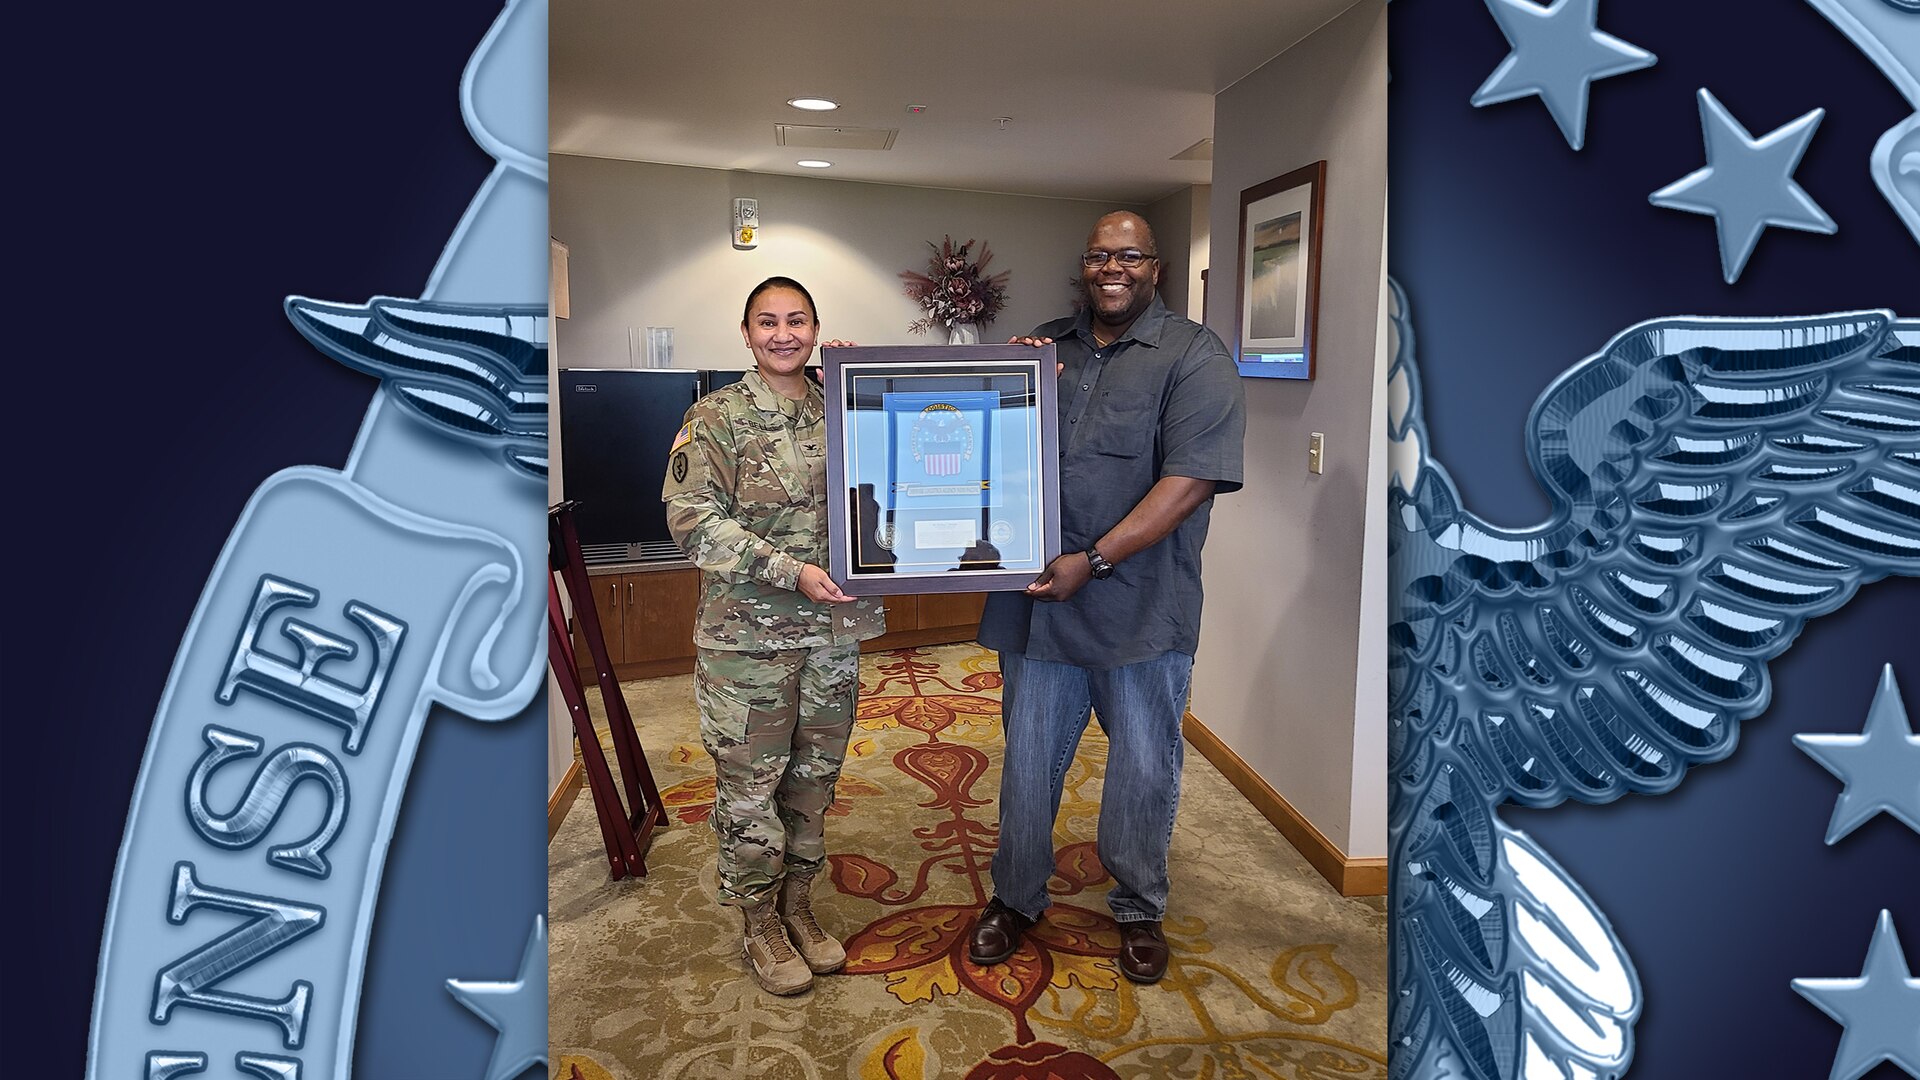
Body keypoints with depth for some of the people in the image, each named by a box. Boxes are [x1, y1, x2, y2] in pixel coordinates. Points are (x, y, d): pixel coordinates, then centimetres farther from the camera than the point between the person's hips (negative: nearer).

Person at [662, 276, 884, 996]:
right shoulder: (716, 417, -6)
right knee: (750, 787, 6)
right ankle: (760, 926, 25)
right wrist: (791, 571, -21)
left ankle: (798, 908, 33)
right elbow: (693, 519, -13)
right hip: (747, 637, -4)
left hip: (832, 632, 4)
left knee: (813, 778, 15)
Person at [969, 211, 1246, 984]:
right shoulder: (1044, 347, 10)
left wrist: (1093, 561, -21)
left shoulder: (1193, 357, -7)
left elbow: (1191, 480, -17)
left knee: (1144, 768, 11)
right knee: (1027, 760, 14)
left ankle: (1139, 910, 32)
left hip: (1141, 607, -3)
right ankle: (1016, 899, 34)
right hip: (1039, 598, 4)